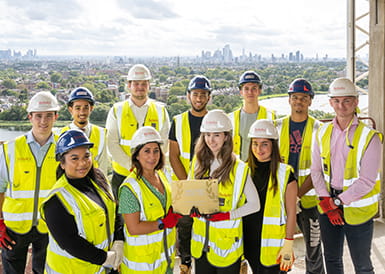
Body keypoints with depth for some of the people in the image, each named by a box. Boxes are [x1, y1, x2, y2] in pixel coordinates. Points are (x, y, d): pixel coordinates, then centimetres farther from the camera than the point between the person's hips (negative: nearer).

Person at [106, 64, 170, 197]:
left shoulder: (160, 110, 8)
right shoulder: (117, 111, 5)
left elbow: (164, 143, 4)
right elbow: (112, 144, -1)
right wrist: (130, 165, -10)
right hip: (123, 174, 0)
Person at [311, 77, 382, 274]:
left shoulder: (369, 136, -13)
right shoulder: (323, 133, 2)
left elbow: (367, 181, -16)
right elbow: (316, 170, 3)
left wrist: (337, 202, -14)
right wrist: (327, 202, -8)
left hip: (357, 210, -4)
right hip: (328, 207, 4)